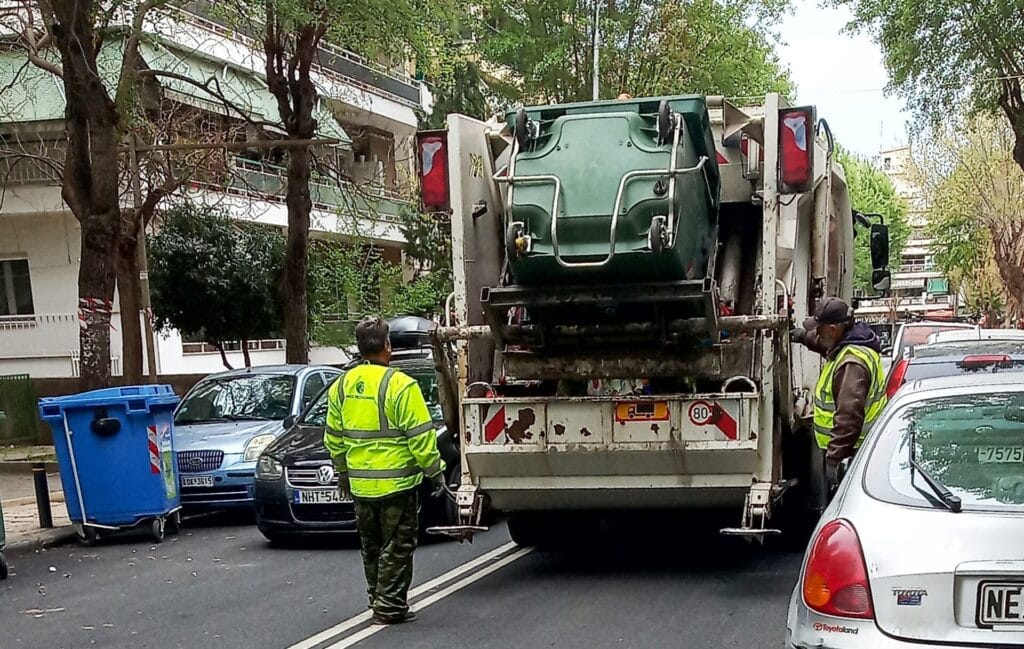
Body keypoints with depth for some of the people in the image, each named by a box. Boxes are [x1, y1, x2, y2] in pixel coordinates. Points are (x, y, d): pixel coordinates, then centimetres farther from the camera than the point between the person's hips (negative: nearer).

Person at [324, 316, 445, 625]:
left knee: (372, 546, 18)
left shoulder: (341, 386, 5)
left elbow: (334, 438, 12)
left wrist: (342, 473, 23)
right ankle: (389, 606, 3)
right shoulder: (400, 385, -14)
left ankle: (377, 600, 27)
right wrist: (435, 469, -4)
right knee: (397, 547, 3)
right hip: (397, 481, -6)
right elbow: (420, 435, -15)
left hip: (360, 484, 6)